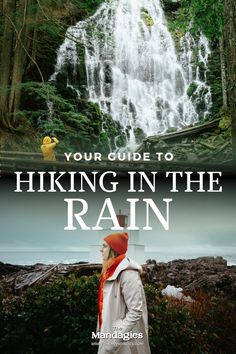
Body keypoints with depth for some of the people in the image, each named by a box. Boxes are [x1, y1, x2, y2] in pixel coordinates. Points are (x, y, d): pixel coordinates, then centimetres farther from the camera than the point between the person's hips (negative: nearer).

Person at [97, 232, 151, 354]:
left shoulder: (127, 273, -21)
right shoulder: (110, 271, 7)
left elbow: (136, 311, -24)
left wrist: (116, 337, -25)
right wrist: (102, 330, 15)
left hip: (124, 339, -8)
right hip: (110, 332, 8)